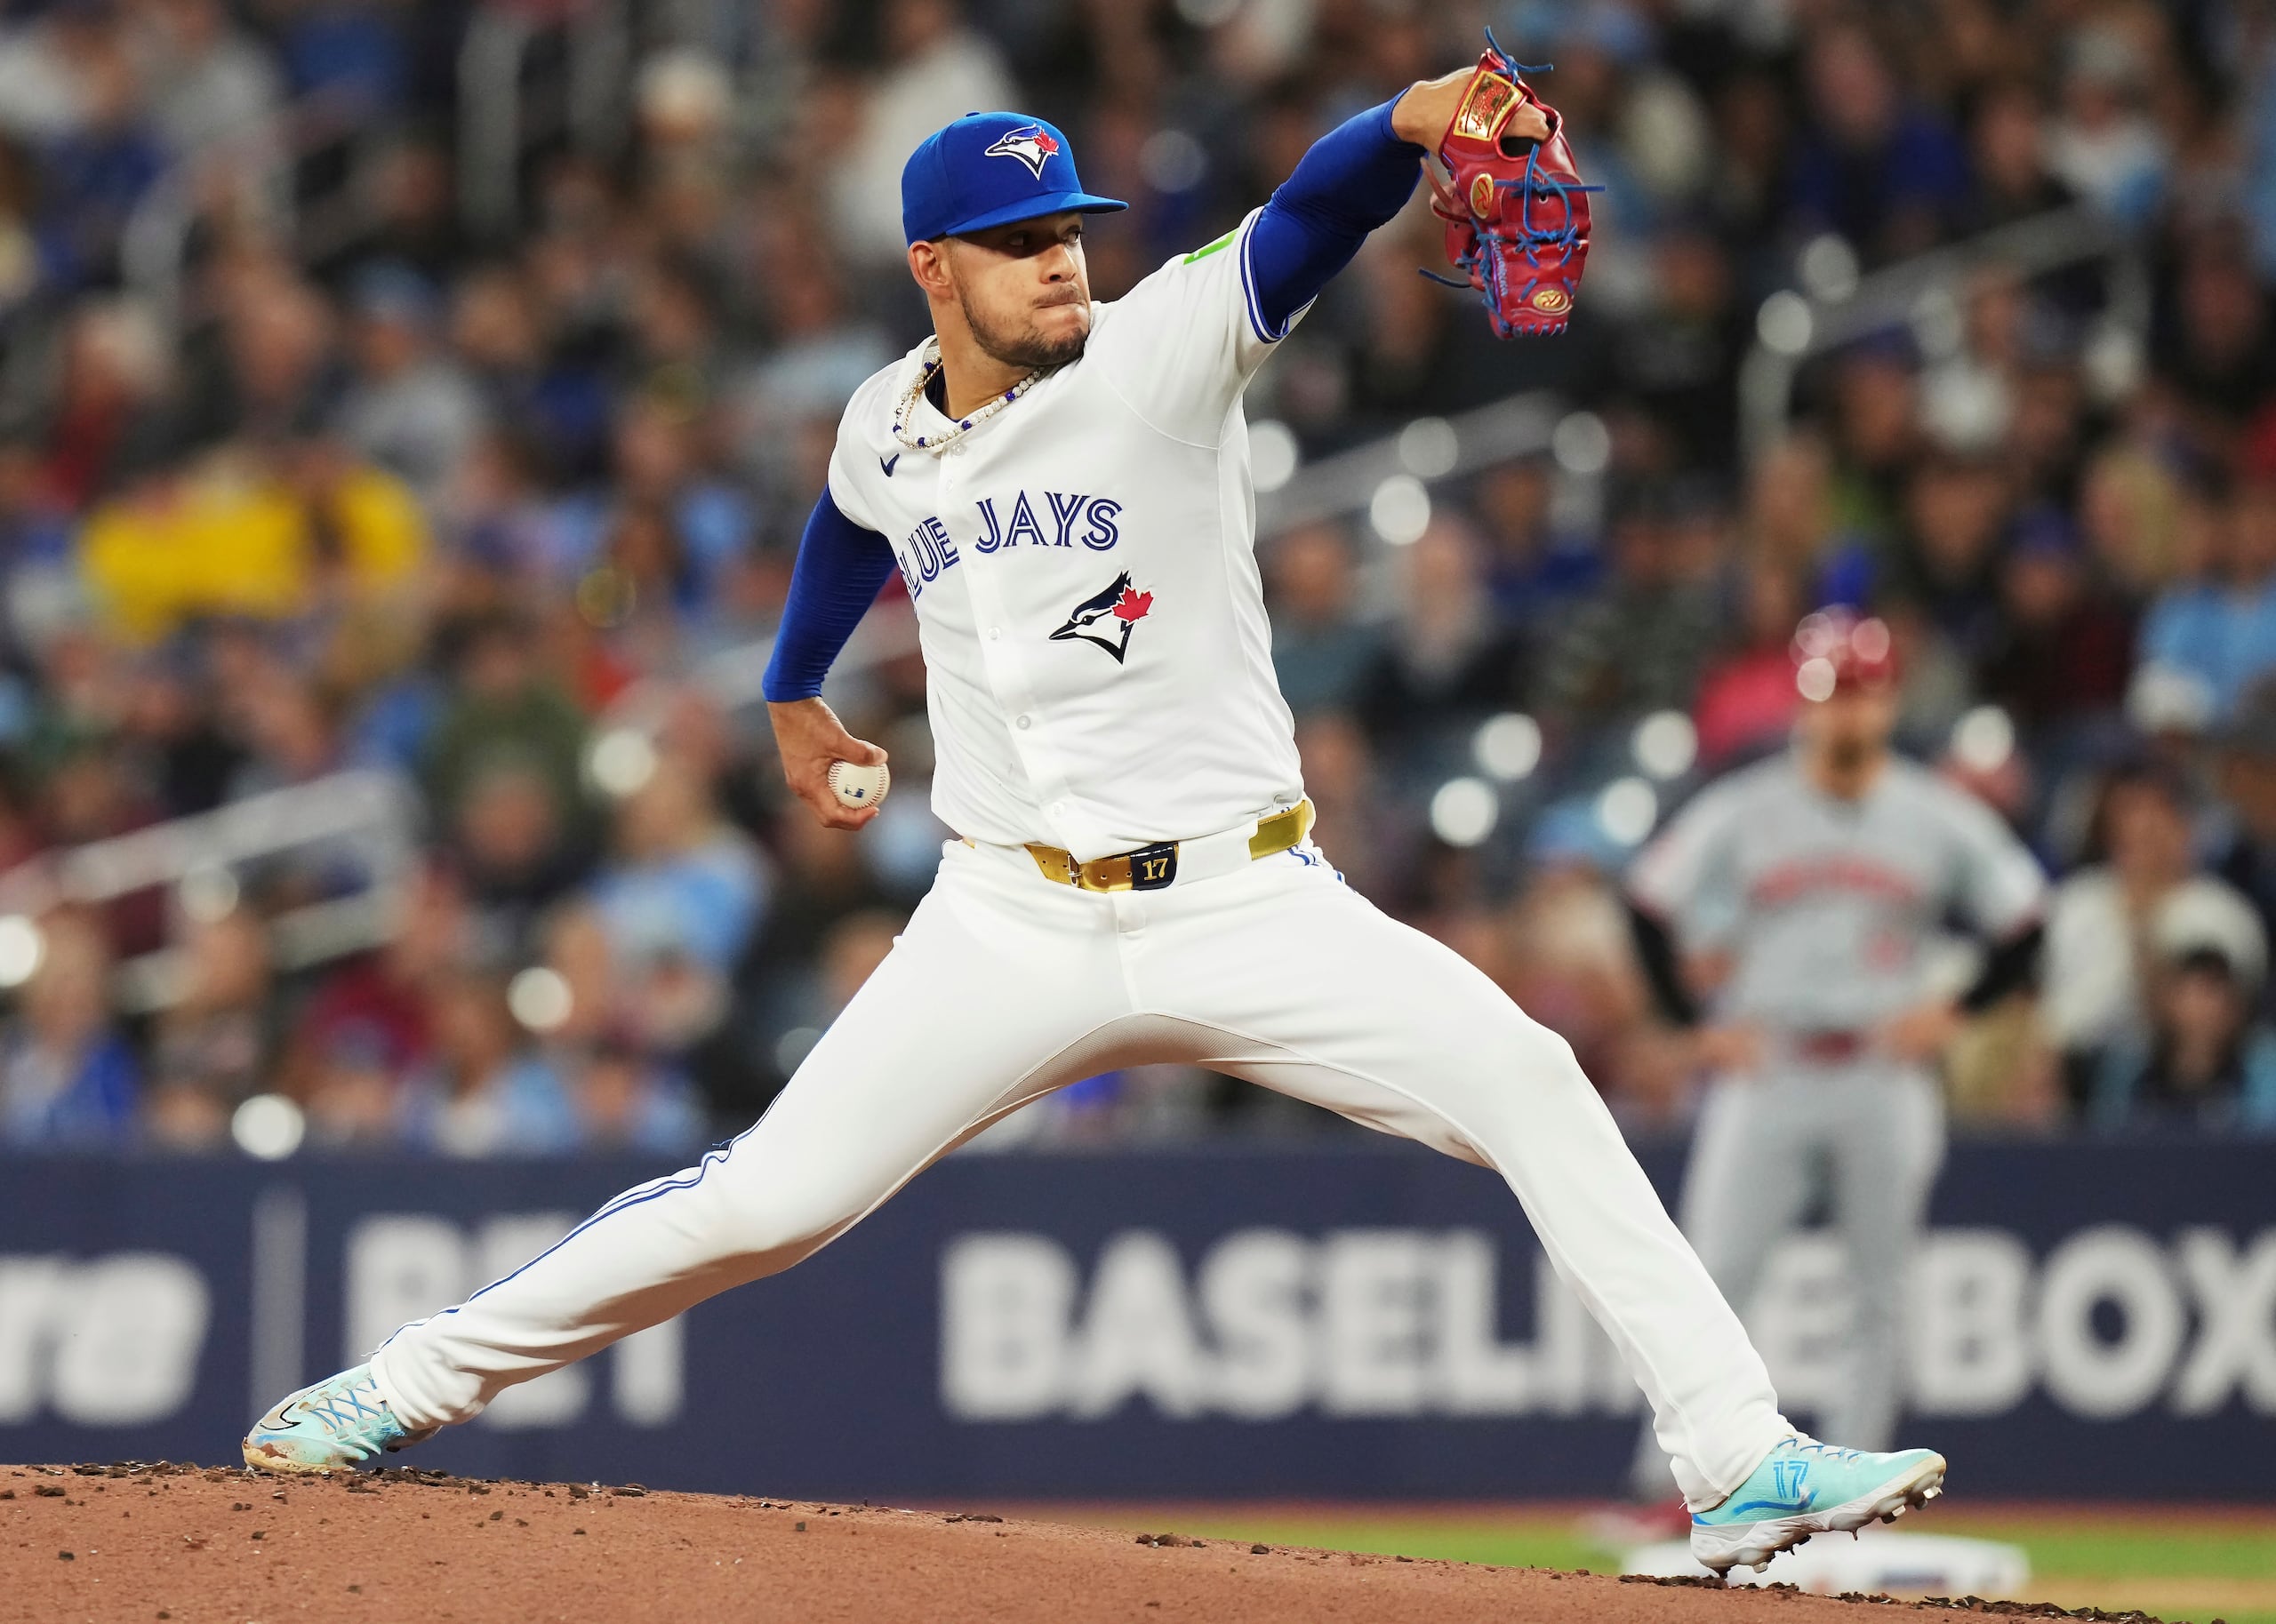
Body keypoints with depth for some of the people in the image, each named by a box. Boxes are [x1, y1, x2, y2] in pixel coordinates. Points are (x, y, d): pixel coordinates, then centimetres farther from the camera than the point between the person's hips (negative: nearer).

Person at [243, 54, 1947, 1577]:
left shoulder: (1161, 351, -9)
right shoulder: (886, 428, 5)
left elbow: (1309, 217, -28)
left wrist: (1412, 123, -48)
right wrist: (795, 692, 43)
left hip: (1247, 904, -2)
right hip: (1017, 930, 2)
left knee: (1532, 1086, -19)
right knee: (766, 1199, -3)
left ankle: (1740, 1465, -18)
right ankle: (411, 1387, 12)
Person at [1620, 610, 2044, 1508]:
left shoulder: (1941, 818, 2)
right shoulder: (1740, 811, 1)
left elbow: (2021, 923, 9)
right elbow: (1651, 907, 7)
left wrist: (1954, 1011, -3)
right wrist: (1695, 1021, 0)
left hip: (1887, 1080, 1)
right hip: (1765, 1075, -1)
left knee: (1881, 1300, 1)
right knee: (1705, 1288, -8)